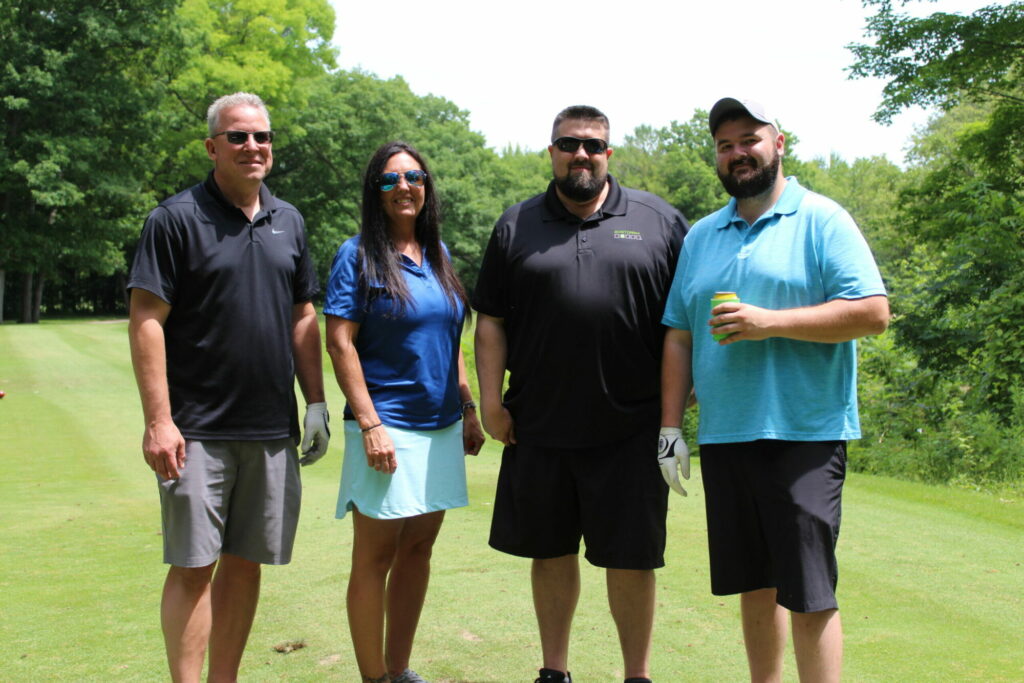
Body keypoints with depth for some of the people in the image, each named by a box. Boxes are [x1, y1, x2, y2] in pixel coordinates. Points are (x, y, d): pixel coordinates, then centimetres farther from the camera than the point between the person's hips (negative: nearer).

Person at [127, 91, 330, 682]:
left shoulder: (288, 222, 12)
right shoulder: (177, 218, -4)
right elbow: (146, 321, -9)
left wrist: (316, 402, 9)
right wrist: (159, 420, -15)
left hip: (273, 430, 5)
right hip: (198, 430, -5)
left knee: (245, 564, 10)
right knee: (193, 566, -2)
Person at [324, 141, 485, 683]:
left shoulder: (437, 252, 12)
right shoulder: (358, 256, -6)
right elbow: (340, 343, -11)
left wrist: (468, 408, 14)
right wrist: (369, 424, -17)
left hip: (440, 425, 6)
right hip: (388, 427, -6)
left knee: (418, 547, 12)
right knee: (375, 555, 1)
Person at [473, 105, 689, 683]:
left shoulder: (659, 221, 5)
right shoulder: (516, 226, 9)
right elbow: (491, 319, 8)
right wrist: (492, 401, 1)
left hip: (630, 431, -2)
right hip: (539, 426, 2)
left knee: (632, 559, 4)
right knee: (552, 552, 12)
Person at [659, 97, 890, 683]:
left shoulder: (821, 220, -2)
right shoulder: (701, 236, 15)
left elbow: (873, 312, -12)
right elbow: (679, 336, 15)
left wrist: (770, 322, -18)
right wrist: (670, 426, 8)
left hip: (804, 435, -5)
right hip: (723, 436, 6)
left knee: (808, 593, -4)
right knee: (754, 584, 14)